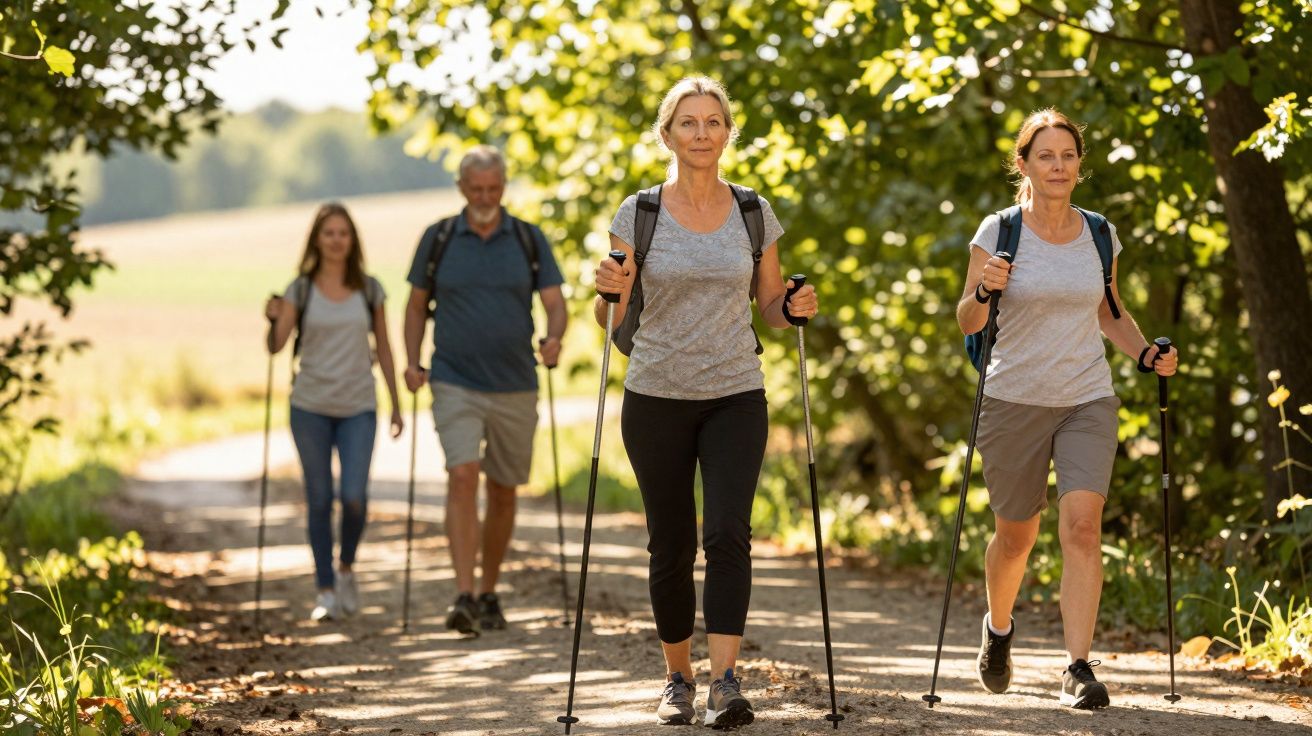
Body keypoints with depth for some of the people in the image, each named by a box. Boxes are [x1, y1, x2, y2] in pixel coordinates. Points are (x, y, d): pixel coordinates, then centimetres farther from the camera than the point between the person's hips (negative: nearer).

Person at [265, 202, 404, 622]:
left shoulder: (369, 290, 5)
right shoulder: (301, 289, 1)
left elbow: (383, 349, 11)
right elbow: (277, 345, -4)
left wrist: (396, 403, 9)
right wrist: (274, 321, -25)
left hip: (358, 408, 0)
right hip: (310, 407, 0)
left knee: (354, 497, -11)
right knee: (319, 500, 3)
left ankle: (346, 569, 16)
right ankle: (325, 590, 12)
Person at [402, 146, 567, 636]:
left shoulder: (529, 240, 3)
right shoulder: (438, 239, 2)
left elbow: (555, 303, -1)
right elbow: (417, 304, 11)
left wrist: (553, 339, -23)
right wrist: (412, 363, -1)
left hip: (515, 387, 2)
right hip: (456, 385, -2)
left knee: (503, 491, 10)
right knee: (462, 477, -19)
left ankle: (489, 593, 25)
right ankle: (464, 597, -25)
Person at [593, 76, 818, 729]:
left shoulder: (753, 213, 3)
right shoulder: (638, 214, -2)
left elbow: (769, 306, 11)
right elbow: (610, 318, 1)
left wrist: (794, 308, -11)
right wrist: (610, 291, -21)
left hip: (735, 398, 0)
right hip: (657, 399, 0)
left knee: (727, 534, -16)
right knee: (671, 546, 5)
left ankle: (726, 682, -20)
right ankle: (679, 678, 22)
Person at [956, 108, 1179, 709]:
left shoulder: (1099, 234, 4)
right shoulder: (999, 231, -6)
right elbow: (967, 323, -5)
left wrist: (1145, 354, 2)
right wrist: (983, 291, -26)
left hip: (1088, 401, 2)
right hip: (1014, 401, -1)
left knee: (1082, 524, -17)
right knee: (1015, 535, 11)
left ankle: (1078, 668, -17)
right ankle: (998, 627, 42)